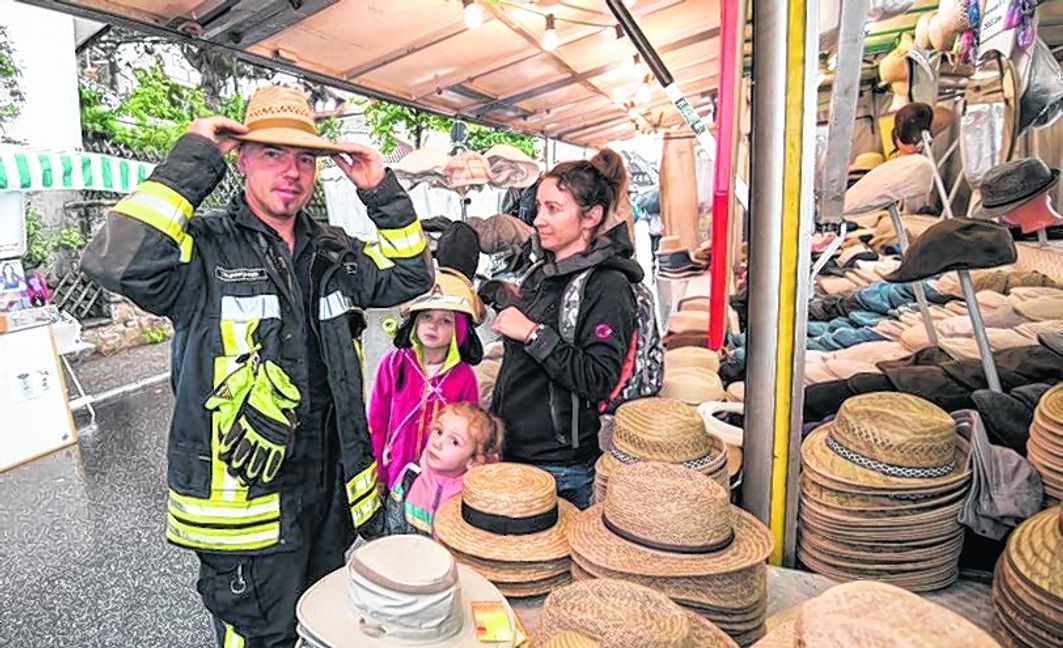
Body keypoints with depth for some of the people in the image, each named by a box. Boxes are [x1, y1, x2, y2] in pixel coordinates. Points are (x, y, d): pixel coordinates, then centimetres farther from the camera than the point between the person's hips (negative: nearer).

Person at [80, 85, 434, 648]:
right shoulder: (204, 249, -13)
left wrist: (382, 192, -1)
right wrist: (191, 161, -23)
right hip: (245, 504, -6)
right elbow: (116, 263, -30)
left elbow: (411, 275, 10)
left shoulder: (334, 253, 6)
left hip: (332, 494, 6)